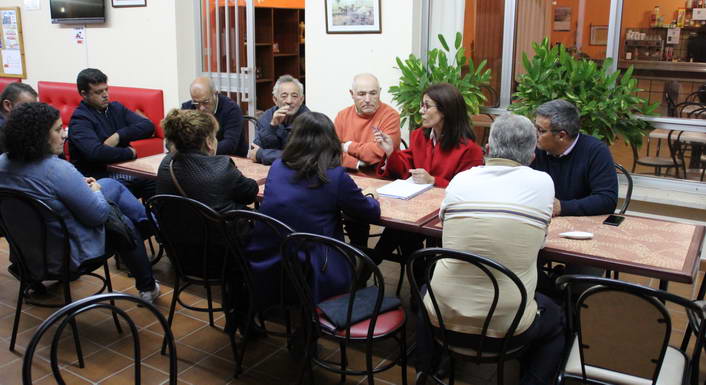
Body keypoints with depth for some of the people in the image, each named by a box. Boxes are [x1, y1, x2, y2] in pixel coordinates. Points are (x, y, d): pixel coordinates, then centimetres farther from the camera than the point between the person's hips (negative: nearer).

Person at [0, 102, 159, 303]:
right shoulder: (58, 170, -31)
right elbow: (98, 215, -22)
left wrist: (80, 186, 8)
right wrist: (95, 190, -3)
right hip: (69, 255, -8)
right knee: (126, 225, 20)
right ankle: (147, 289, 35)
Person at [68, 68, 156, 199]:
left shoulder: (116, 108, 16)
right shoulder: (79, 120, -3)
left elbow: (148, 126, 5)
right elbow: (96, 153, -20)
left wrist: (119, 136, -9)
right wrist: (130, 153, -8)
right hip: (100, 177, -5)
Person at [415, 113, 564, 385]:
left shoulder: (460, 180, -4)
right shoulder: (542, 183, -7)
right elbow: (539, 241, 8)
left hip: (444, 319, 1)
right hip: (507, 327, -1)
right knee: (556, 322, 32)